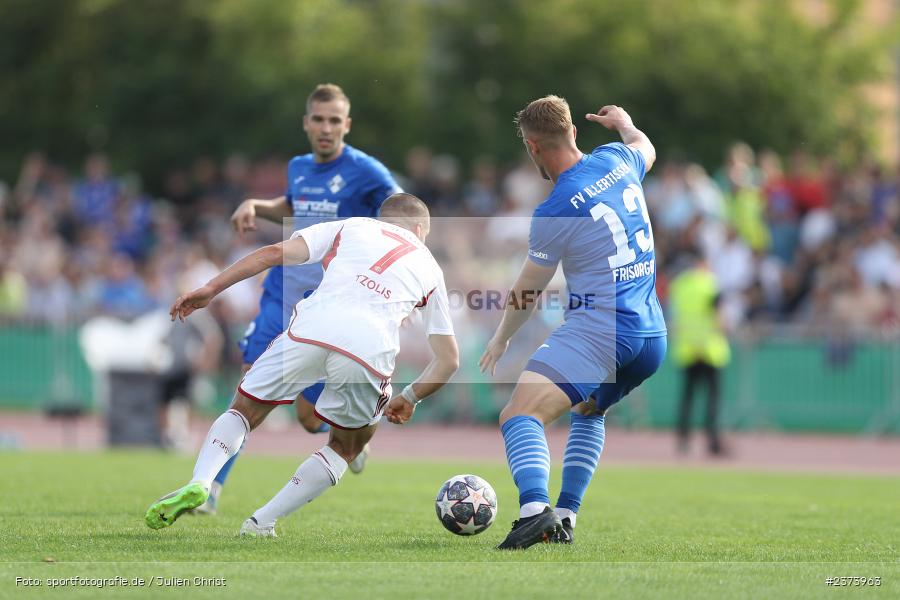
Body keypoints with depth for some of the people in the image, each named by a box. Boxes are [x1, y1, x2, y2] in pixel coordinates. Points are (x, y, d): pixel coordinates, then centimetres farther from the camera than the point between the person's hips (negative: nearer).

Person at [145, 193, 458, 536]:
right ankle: (261, 523, 14)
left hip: (311, 329, 0)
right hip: (372, 350, 0)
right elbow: (449, 360, 29)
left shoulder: (351, 226, 29)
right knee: (346, 448, 26)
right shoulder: (431, 269, 33)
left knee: (244, 412, 19)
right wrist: (409, 399, 44)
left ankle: (199, 483, -8)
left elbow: (275, 253, 14)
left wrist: (211, 289, 14)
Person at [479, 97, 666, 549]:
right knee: (589, 410, 33)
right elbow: (645, 147, 38)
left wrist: (501, 339, 23)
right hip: (653, 337, 8)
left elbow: (525, 294, 5)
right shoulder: (617, 160, 9)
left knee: (519, 415, -20)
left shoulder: (554, 213, -9)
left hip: (598, 328, -8)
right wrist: (624, 122, 60)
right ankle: (565, 519, 22)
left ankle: (535, 509, -45)